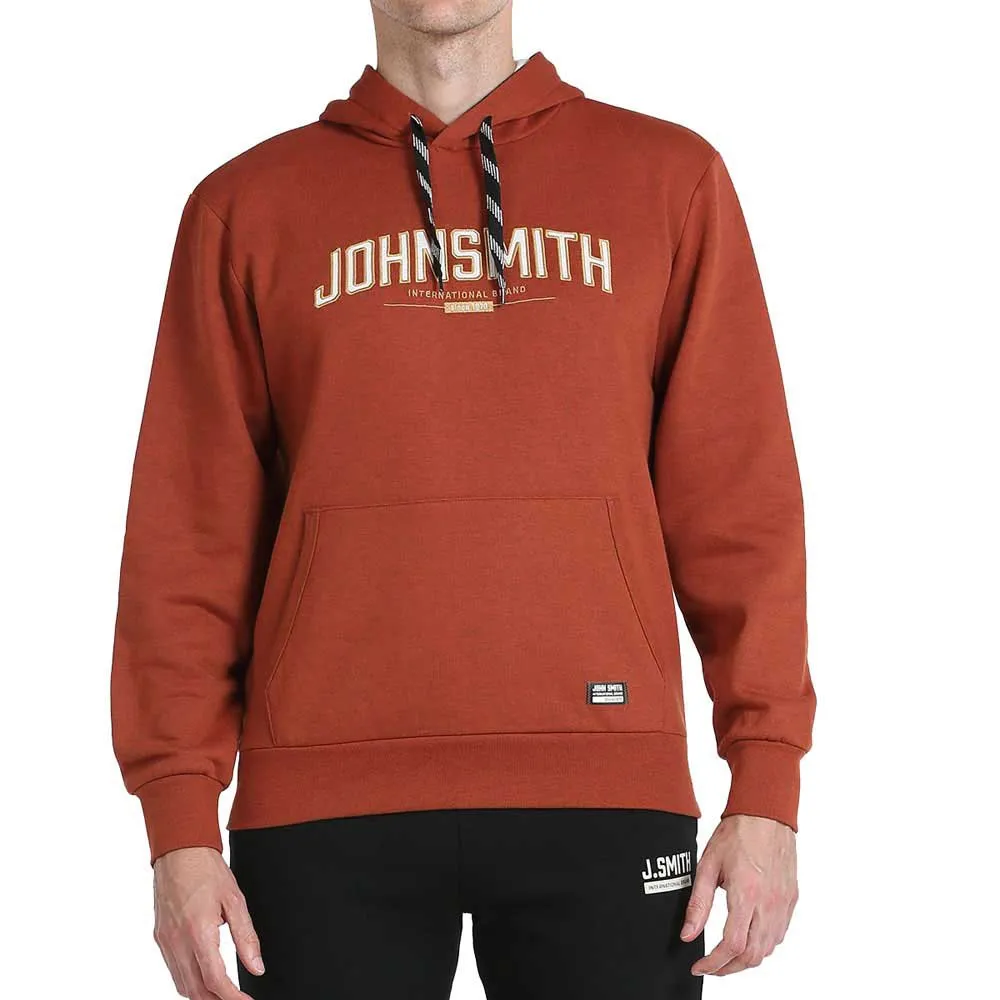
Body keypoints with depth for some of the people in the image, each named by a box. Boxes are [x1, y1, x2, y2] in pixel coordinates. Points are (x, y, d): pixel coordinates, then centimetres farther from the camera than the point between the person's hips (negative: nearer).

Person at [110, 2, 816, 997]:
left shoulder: (671, 178, 9)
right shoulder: (245, 206, 9)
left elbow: (739, 496, 5)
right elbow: (191, 527, 6)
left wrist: (766, 784, -1)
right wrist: (181, 819, 0)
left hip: (604, 792, 0)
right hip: (326, 803, 1)